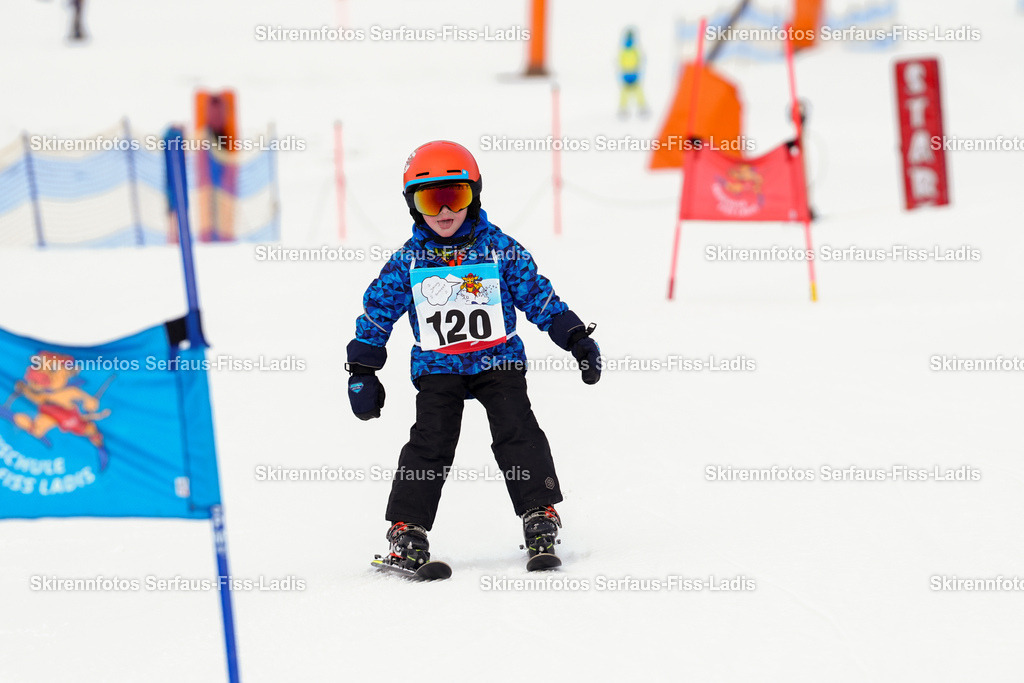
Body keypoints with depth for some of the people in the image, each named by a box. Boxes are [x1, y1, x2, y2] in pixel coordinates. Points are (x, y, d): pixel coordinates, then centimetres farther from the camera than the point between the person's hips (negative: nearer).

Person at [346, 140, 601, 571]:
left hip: (499, 361, 0)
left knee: (517, 433, -13)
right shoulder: (407, 261, 2)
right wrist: (362, 371, 8)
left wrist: (577, 340, 3)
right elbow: (377, 313, 9)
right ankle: (407, 528, -6)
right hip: (438, 368, 0)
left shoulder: (499, 249, 0)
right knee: (430, 443, -10)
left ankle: (540, 514, -9)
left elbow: (539, 298, 6)